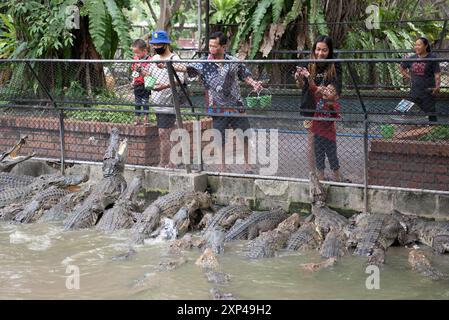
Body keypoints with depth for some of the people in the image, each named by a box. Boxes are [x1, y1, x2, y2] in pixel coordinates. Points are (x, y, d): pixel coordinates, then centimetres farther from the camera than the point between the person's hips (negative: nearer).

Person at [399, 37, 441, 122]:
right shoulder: (412, 59, 7)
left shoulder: (432, 58, -6)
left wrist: (437, 87, -24)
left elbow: (437, 74, -10)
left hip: (428, 91, -5)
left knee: (430, 112, -6)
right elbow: (401, 67, 24)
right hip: (414, 92, 5)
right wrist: (407, 76, 11)